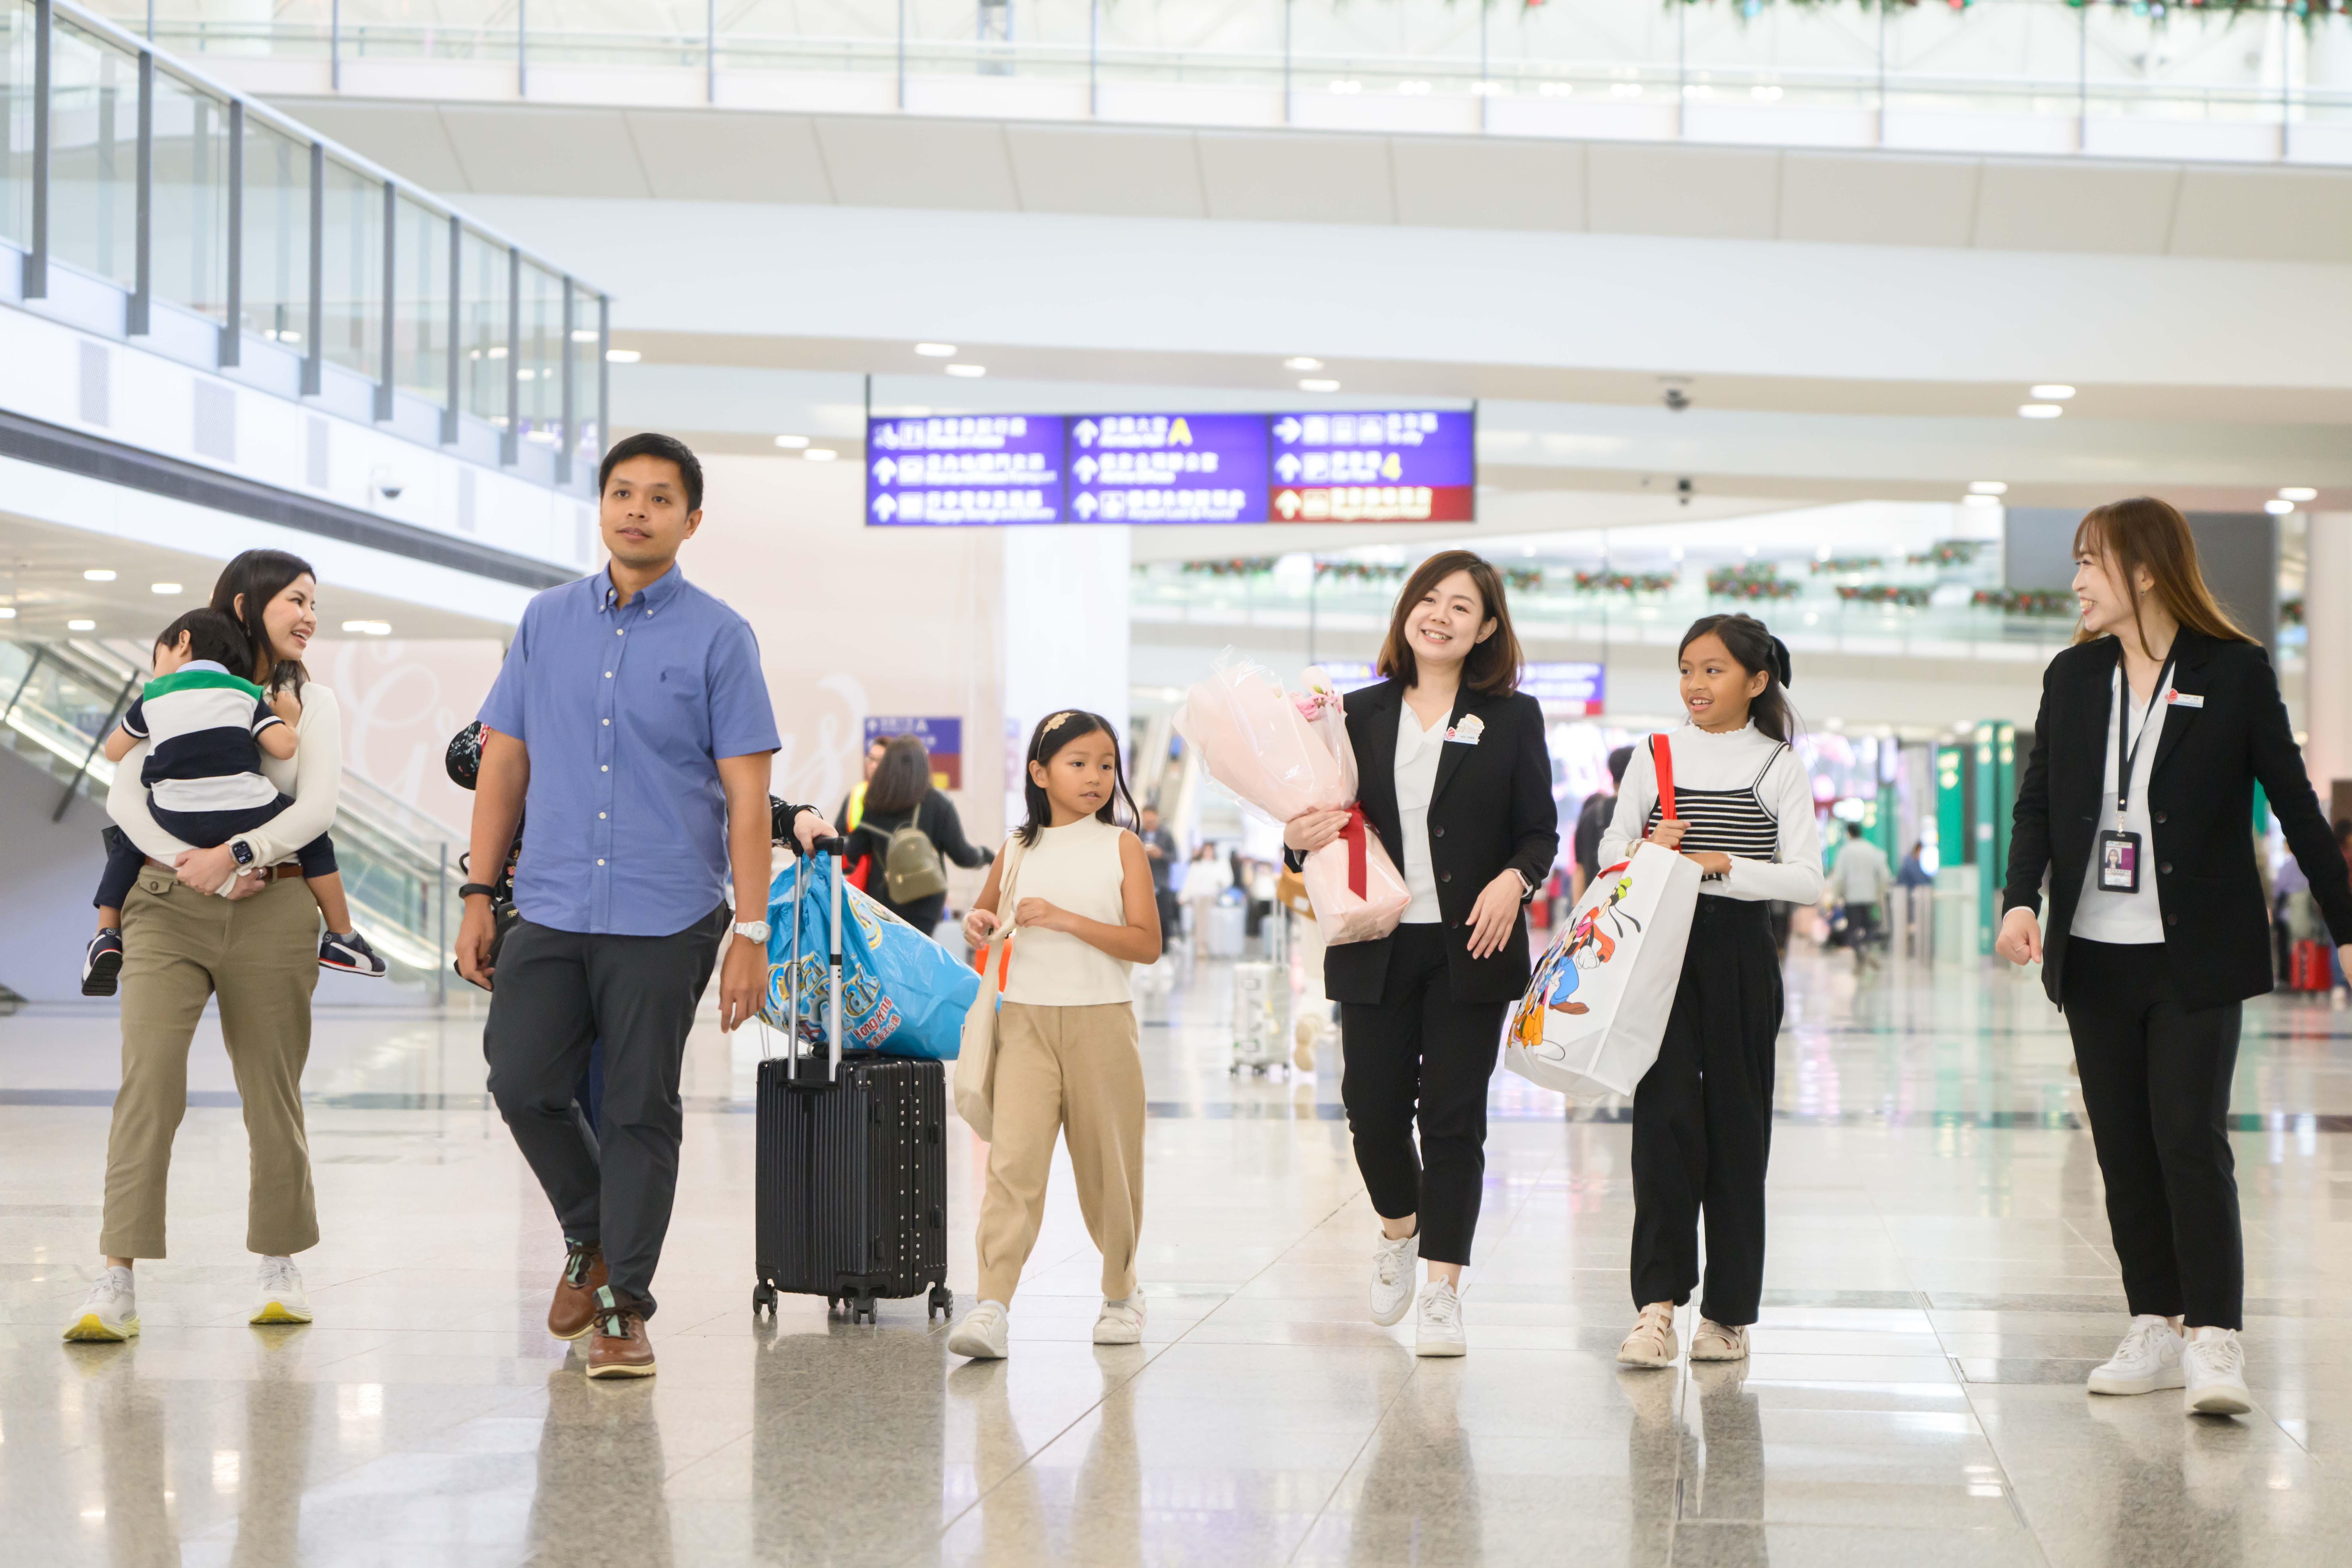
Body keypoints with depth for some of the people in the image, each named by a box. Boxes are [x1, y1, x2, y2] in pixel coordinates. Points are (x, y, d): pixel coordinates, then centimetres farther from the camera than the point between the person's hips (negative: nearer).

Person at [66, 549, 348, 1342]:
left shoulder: (312, 702, 12)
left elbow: (317, 807, -3)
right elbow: (124, 795, 1)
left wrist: (233, 854, -17)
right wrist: (192, 863, -13)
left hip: (270, 911, 1)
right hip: (169, 906, -1)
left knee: (272, 1090, 5)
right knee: (148, 1082, -13)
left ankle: (279, 1270, 20)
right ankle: (115, 1286, -16)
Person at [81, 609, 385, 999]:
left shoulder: (154, 694, 18)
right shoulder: (247, 692, 16)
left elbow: (114, 751, 27)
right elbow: (283, 747, 2)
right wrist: (288, 719, 24)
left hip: (174, 819, 0)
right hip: (246, 815, 0)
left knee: (126, 838, 31)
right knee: (312, 833, 25)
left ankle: (108, 936, 18)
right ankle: (342, 940, 27)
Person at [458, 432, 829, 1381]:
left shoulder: (718, 638, -1)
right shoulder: (546, 622, 10)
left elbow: (747, 795, -3)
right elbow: (503, 762, 12)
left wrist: (751, 935, -8)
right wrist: (478, 896, 6)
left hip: (666, 919, -3)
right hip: (552, 910, 3)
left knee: (640, 1112, 1)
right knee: (522, 1084, -4)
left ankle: (624, 1305, 12)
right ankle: (590, 1236, 23)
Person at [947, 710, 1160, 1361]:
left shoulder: (1122, 847, 1)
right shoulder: (1019, 849, 9)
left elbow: (1147, 943, -7)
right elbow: (986, 910, 26)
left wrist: (1064, 919, -16)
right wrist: (978, 924, 1)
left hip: (1101, 1023, -1)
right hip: (1026, 1021, 1)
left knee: (1107, 1165, 9)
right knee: (1014, 1159, -12)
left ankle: (1120, 1291, 29)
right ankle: (992, 1307, -19)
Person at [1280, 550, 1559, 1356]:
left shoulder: (1512, 718, 4)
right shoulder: (1361, 714, 8)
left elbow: (1541, 830, 3)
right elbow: (1329, 820, 11)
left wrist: (1514, 880, -16)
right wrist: (1302, 840, -12)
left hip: (1470, 948, -2)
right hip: (1377, 948, 2)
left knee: (1453, 1115, -2)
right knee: (1372, 1107, 5)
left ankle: (1443, 1291, 4)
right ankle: (1399, 1229, 35)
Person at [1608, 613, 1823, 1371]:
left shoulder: (1779, 769, 4)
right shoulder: (1654, 756, 9)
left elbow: (1807, 880, -3)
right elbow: (1610, 851, 13)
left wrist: (1721, 865, -15)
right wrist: (1646, 852, -9)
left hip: (1740, 955, -1)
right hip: (1662, 948, 1)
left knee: (1735, 1123, 2)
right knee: (1664, 1115, -10)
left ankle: (1729, 1311, 11)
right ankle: (1657, 1302, -11)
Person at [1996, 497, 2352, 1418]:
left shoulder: (2233, 672, -4)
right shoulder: (2074, 677, 8)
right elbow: (2038, 804, 7)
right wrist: (2022, 901, -10)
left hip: (2196, 956, -5)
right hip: (2096, 954, 5)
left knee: (2191, 1142, -11)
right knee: (2124, 1150, 8)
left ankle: (2215, 1343, -11)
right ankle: (2156, 1331, 16)